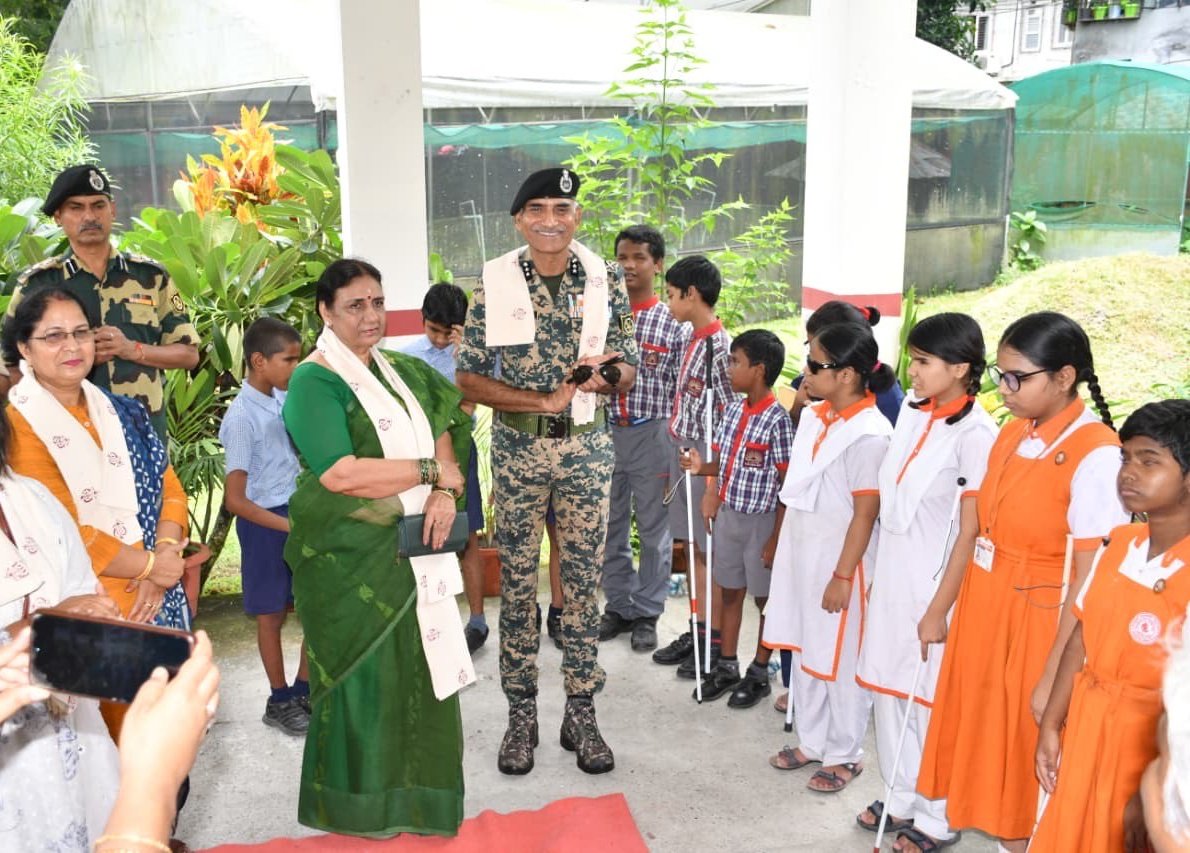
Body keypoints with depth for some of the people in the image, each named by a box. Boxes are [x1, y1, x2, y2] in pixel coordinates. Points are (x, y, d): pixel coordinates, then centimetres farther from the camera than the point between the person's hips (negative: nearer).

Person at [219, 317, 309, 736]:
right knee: (272, 615, 9)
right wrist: (290, 526, -21)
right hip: (266, 522, -6)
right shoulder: (242, 417, -18)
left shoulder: (284, 399, 1)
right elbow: (235, 500, -19)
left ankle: (305, 689, 27)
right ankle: (280, 701, 25)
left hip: (299, 512, 6)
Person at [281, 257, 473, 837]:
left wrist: (445, 492, -9)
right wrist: (431, 472, -14)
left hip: (413, 548, 7)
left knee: (419, 666, 12)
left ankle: (412, 790, 29)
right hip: (350, 556, -6)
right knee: (364, 673, 4)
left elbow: (442, 430, 11)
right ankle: (361, 805, 23)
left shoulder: (401, 371, 13)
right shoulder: (314, 382, -11)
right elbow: (340, 473, -22)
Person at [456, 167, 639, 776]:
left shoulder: (604, 281, 0)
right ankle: (521, 713, 20)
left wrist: (606, 373, -19)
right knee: (517, 582, 7)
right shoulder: (494, 285, -5)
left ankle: (581, 712, 20)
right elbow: (469, 379, -6)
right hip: (518, 450, -1)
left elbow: (629, 371, 5)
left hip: (587, 448, 1)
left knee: (583, 578, 7)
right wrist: (545, 400, -17)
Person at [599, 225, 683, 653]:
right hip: (604, 430, 2)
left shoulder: (673, 322, -2)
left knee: (653, 527, 8)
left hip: (652, 433, -2)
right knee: (610, 526, 12)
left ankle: (647, 613, 21)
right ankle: (618, 606, 28)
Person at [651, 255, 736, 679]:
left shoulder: (720, 346, -19)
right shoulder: (688, 334, 7)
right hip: (681, 450, 8)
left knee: (711, 550, 3)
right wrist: (675, 456, 17)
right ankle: (697, 630, 29)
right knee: (693, 547, 16)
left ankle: (717, 643, 15)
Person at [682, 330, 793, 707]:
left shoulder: (777, 420, -18)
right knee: (730, 592, 17)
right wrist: (703, 468, -8)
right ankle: (727, 666, 31)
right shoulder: (733, 410, 3)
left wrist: (777, 538, -16)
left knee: (765, 598, 10)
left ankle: (758, 674, 24)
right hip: (728, 515, 7)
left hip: (761, 521, -7)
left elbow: (788, 485, -16)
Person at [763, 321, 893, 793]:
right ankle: (811, 741, 34)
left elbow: (867, 512, -18)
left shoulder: (869, 434, -19)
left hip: (838, 559, -8)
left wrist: (842, 576, -16)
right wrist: (781, 547, 15)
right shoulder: (812, 417, 5)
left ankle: (844, 755, 24)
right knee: (803, 651, 18)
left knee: (839, 662, 6)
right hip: (800, 553, 8)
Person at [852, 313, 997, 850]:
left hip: (935, 582, -7)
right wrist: (879, 577, 14)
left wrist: (939, 609, -14)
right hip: (892, 575, 7)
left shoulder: (976, 434, -18)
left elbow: (971, 532, -16)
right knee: (889, 690, 16)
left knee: (930, 700, 6)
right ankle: (902, 800, 33)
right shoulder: (913, 412, 3)